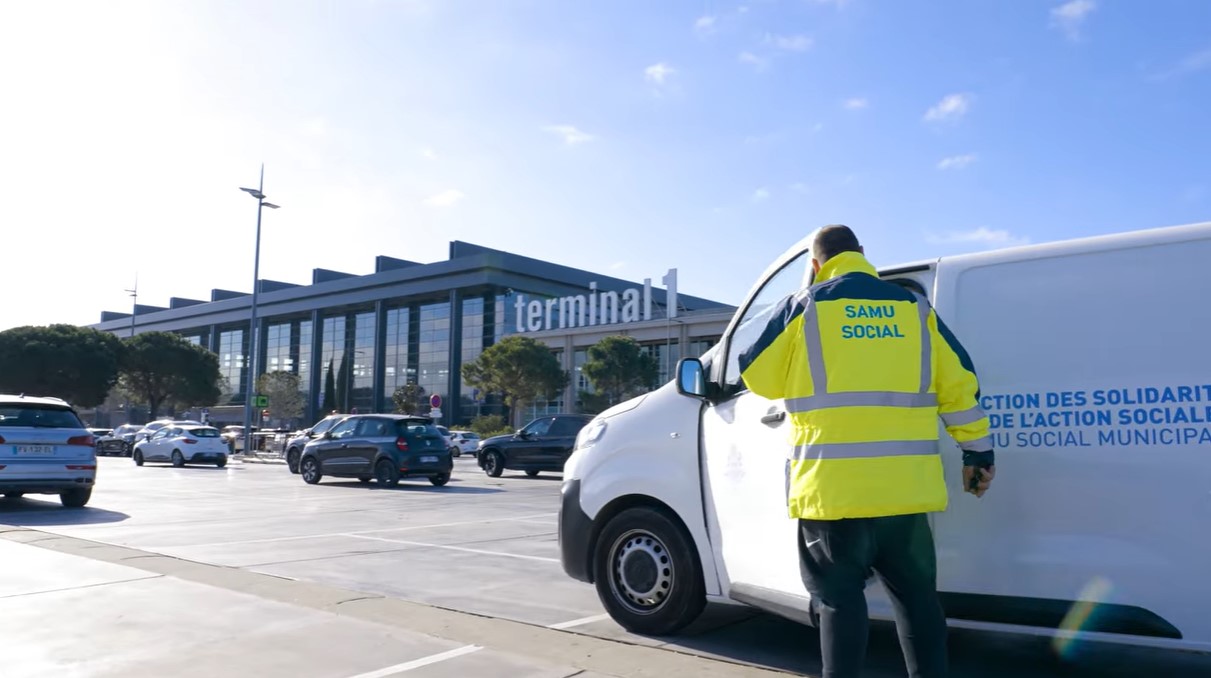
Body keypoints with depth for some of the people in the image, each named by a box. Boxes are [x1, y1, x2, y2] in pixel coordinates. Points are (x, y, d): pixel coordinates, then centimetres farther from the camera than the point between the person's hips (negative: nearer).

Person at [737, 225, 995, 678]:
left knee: (838, 596, 5)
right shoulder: (914, 307, 10)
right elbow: (959, 384, 11)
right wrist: (978, 452, 18)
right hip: (907, 484, 4)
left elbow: (758, 377, 6)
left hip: (834, 485, -3)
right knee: (915, 593, 16)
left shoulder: (804, 306, 0)